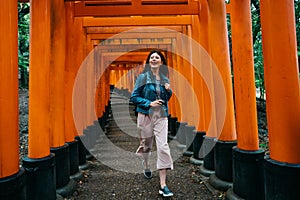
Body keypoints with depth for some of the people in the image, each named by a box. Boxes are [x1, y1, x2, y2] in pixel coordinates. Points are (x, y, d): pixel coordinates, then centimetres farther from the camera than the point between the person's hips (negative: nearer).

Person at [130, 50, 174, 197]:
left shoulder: (164, 78, 10)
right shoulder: (143, 77, -2)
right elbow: (134, 97, -5)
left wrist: (169, 90, -1)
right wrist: (149, 103, -16)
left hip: (161, 116, 2)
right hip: (145, 115, -2)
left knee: (163, 146, -8)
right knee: (146, 143, 13)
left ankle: (163, 185, -2)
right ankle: (146, 166, 47)